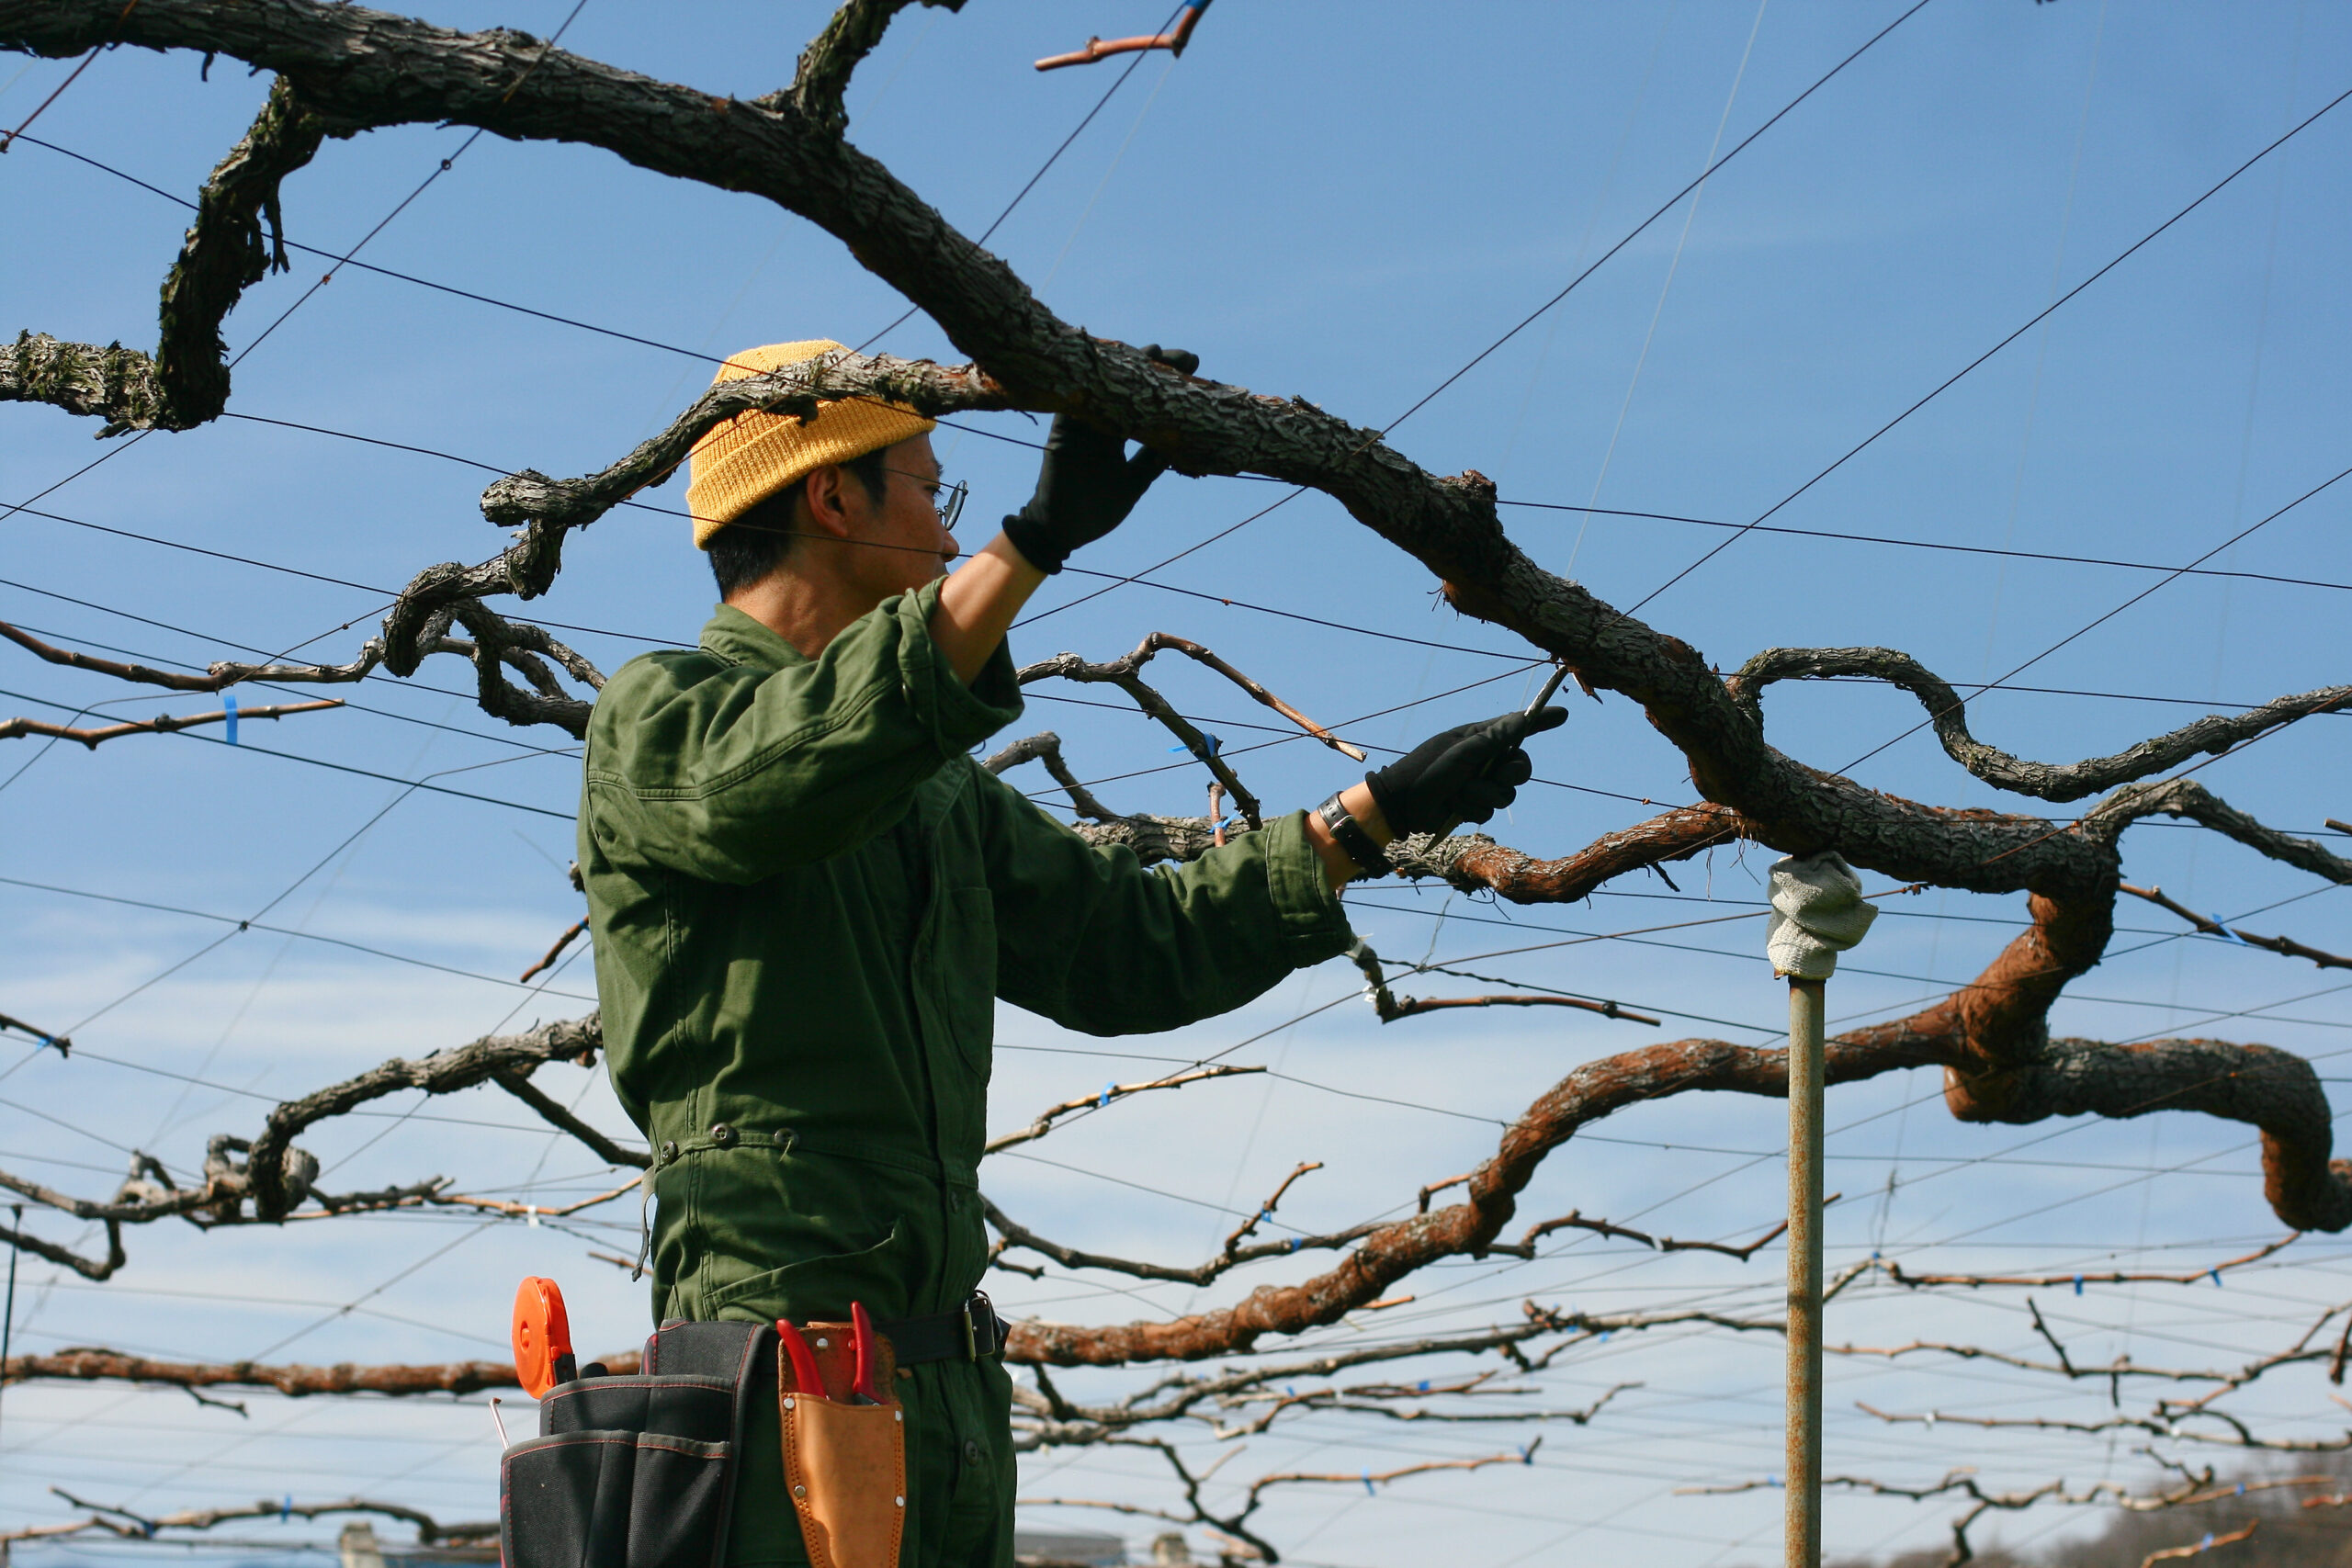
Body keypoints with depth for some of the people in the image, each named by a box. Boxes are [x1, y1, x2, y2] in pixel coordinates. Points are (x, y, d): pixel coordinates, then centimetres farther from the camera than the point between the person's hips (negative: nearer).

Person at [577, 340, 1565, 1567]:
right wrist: (1036, 542, -29)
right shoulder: (657, 715, 0)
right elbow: (779, 776, -24)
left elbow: (1132, 947, 28)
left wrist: (1380, 813, 28)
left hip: (945, 1367, 8)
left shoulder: (938, 792, 25)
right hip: (776, 1344, -8)